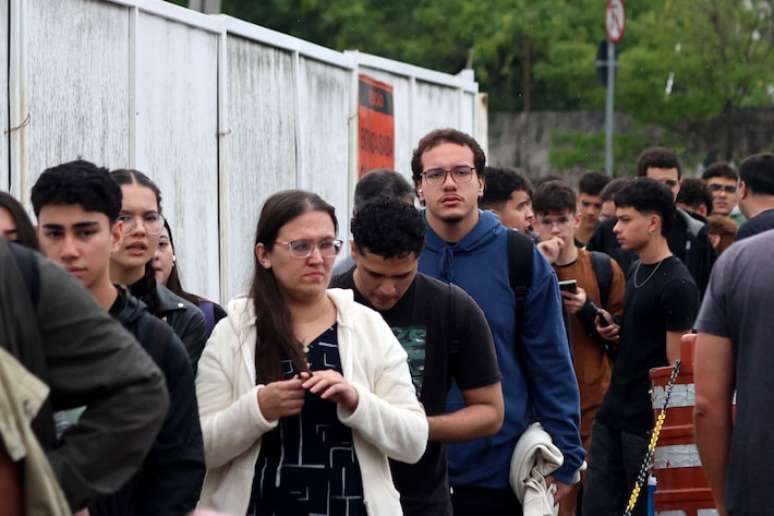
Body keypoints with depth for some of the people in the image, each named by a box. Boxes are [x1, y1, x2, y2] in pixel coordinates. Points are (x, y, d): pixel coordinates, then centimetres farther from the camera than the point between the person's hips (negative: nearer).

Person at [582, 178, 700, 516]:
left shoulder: (677, 285, -13)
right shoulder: (636, 272, 13)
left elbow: (677, 365, -14)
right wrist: (613, 329, 5)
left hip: (648, 424, -8)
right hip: (613, 413, 8)